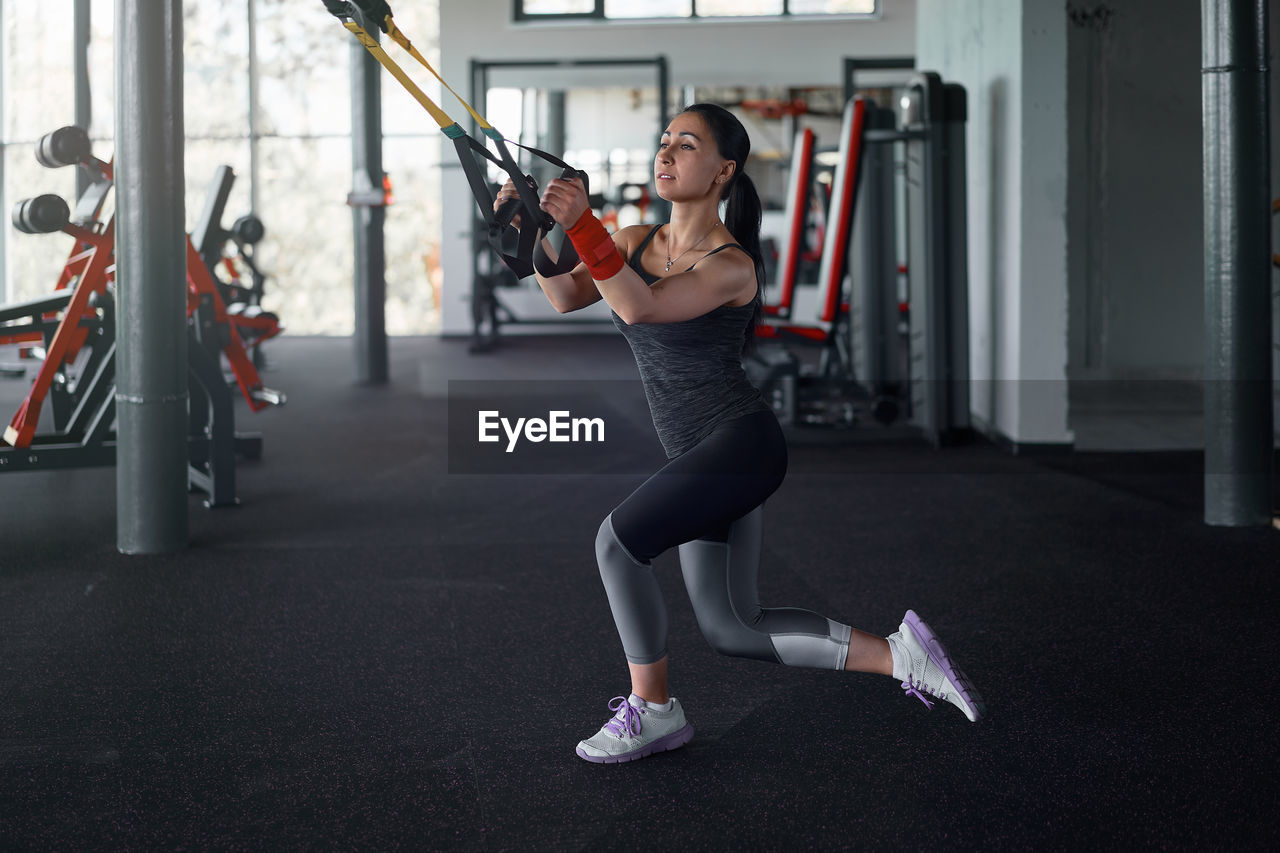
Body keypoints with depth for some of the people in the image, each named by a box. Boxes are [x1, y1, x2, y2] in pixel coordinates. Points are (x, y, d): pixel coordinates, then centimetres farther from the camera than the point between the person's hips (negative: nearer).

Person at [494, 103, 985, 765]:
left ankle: (651, 709, -2)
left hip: (741, 442, -9)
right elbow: (568, 297, -2)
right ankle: (900, 655, 18)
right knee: (730, 630, 9)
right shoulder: (638, 240, 9)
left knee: (618, 539, -20)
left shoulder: (730, 264, -14)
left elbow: (638, 307, -30)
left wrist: (581, 222, -41)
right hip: (701, 458, 9)